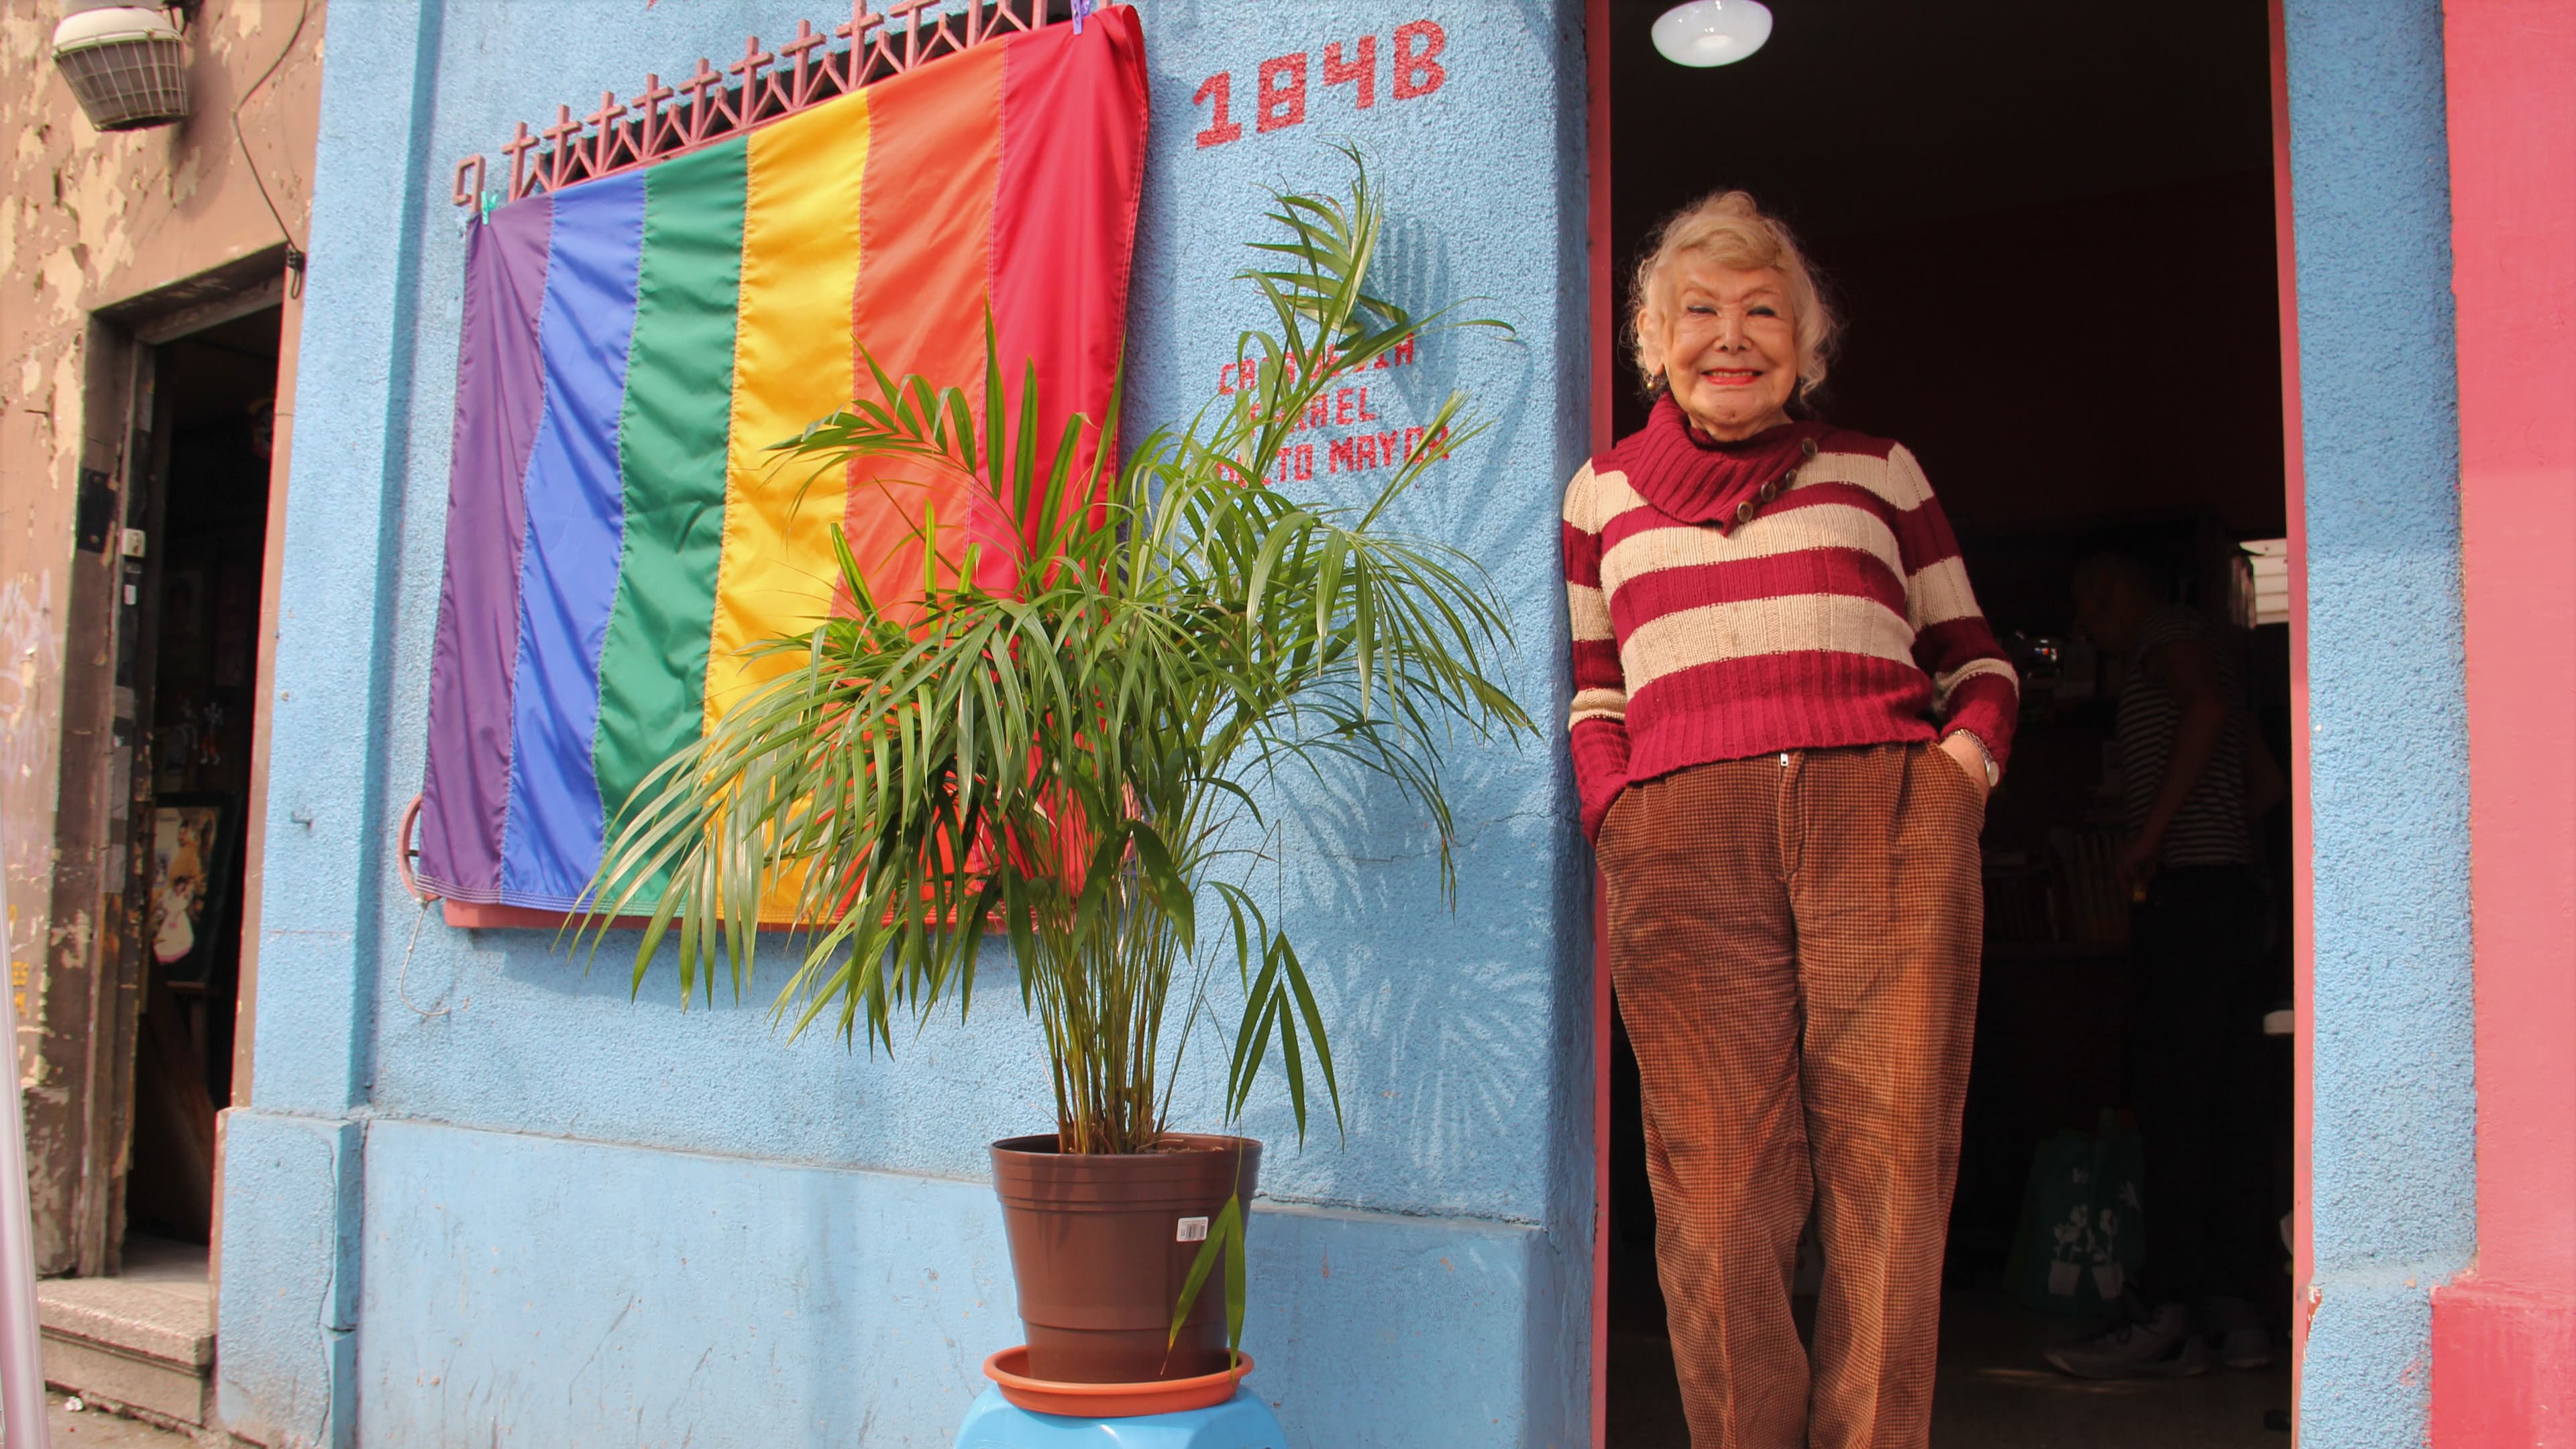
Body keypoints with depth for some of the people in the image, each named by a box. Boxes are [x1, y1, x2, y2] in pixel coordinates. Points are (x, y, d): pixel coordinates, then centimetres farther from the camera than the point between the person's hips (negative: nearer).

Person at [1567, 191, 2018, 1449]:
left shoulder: (1879, 472, 21)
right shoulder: (1605, 491, 22)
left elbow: (1976, 661, 21)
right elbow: (1588, 693, 20)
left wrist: (1961, 767, 1)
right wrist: (1618, 821, 4)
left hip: (1887, 822, 1)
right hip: (1683, 841, 0)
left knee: (1890, 1168, -5)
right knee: (1718, 1182, -5)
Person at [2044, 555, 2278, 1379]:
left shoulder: (2168, 633, -1)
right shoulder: (2200, 650, 28)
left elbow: (2209, 707, -21)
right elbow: (2264, 774, 29)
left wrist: (2150, 831, -20)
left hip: (2189, 886, -10)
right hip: (2232, 886, 10)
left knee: (2173, 1101, -13)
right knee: (2225, 1107, 6)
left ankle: (2166, 1313, -16)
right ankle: (2236, 1312, 6)